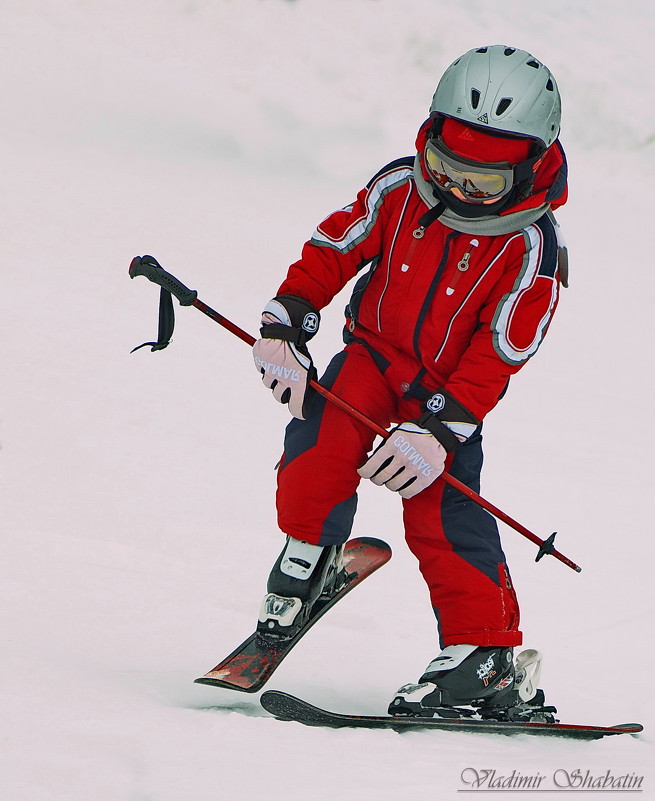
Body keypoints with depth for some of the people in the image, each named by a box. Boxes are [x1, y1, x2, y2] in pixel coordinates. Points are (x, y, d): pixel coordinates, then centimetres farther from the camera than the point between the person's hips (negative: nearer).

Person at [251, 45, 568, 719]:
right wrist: (284, 328, -13)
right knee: (321, 437, -26)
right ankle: (310, 556, -1)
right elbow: (332, 250, -1)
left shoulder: (530, 247, -18)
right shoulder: (399, 189, -10)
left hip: (451, 388, -3)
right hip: (375, 354, 3)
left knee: (440, 509, -17)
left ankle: (485, 653, -9)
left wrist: (439, 428, -26)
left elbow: (496, 357, -18)